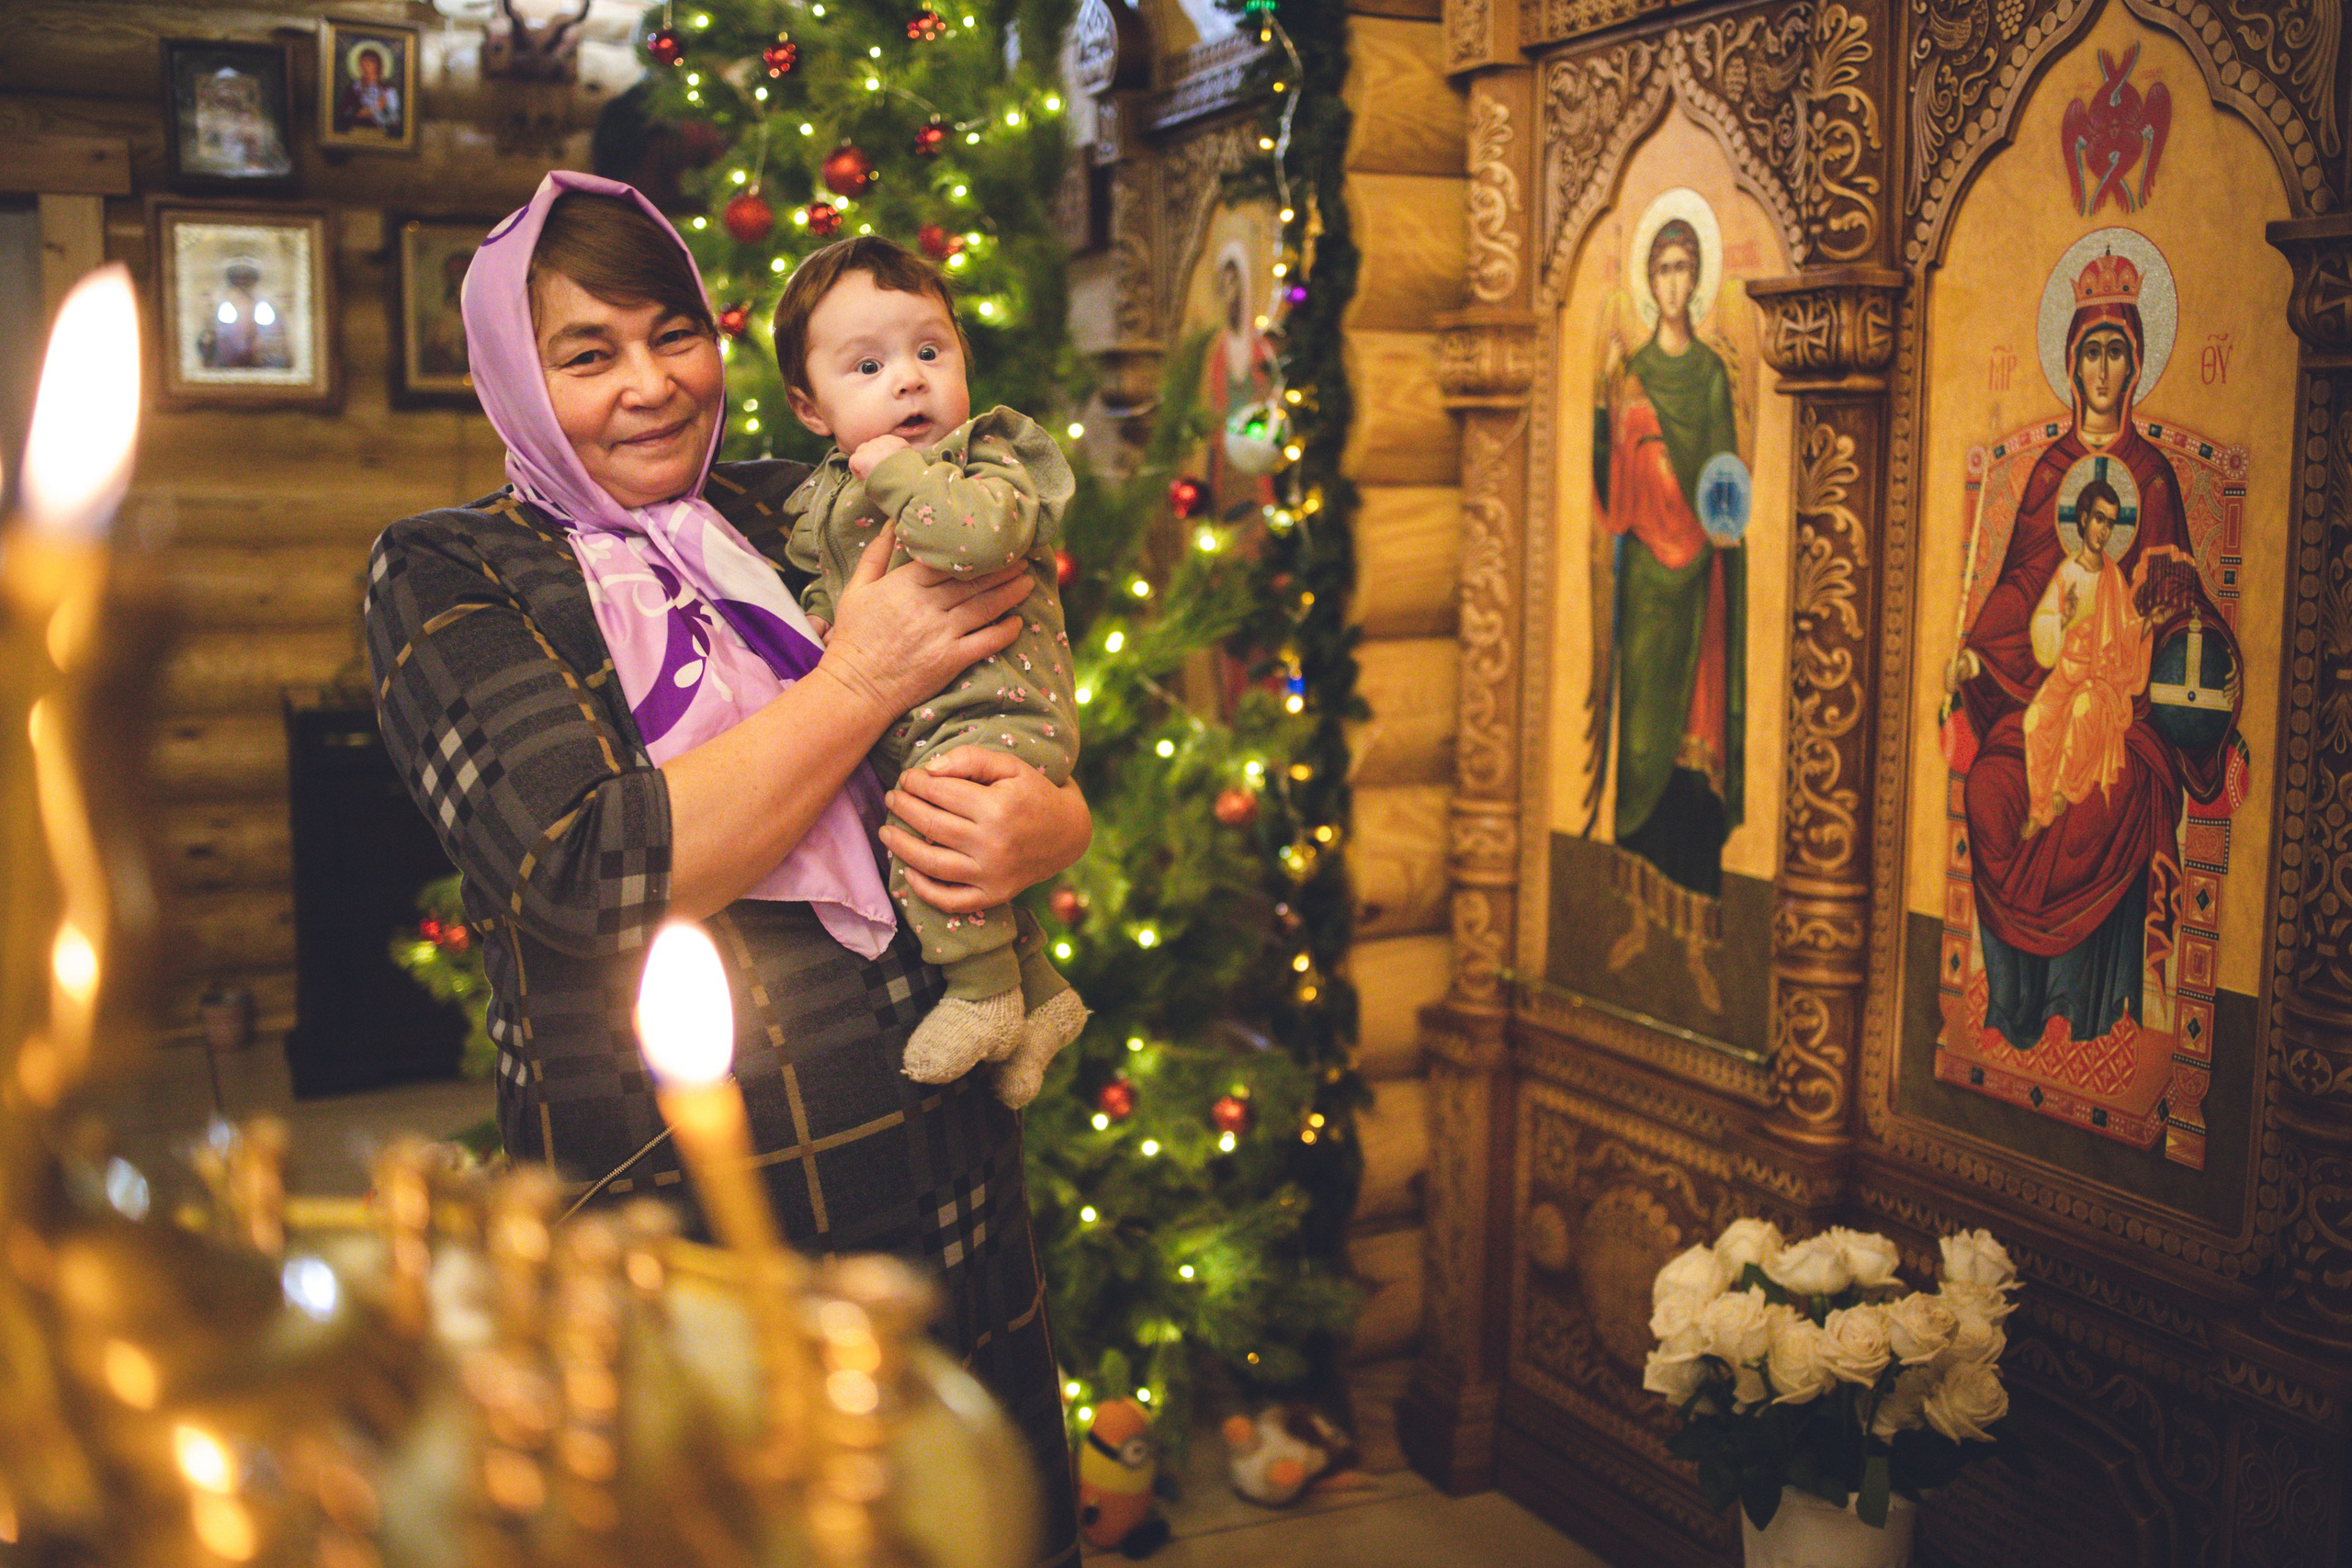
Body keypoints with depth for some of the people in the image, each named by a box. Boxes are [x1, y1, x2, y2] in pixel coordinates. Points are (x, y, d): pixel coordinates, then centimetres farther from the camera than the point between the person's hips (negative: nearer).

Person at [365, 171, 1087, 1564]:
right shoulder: (447, 579, -3)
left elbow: (1021, 748, 11)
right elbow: (594, 876, -18)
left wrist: (1045, 828, -14)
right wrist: (862, 681, -14)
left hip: (953, 1193, 4)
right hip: (677, 1223, -3)